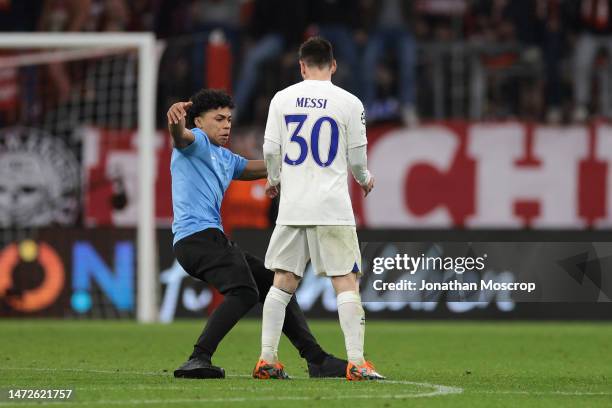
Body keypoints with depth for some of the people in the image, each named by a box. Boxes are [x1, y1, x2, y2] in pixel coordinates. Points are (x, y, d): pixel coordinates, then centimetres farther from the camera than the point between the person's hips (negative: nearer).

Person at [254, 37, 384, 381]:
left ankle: (267, 360, 8)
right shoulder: (349, 103, -1)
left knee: (283, 282, 9)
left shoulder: (282, 99, 5)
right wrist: (365, 179, 26)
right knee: (347, 282, -2)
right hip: (333, 208, -3)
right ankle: (356, 363, -10)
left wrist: (274, 180, 26)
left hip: (292, 206, 3)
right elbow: (356, 158, 3)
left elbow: (270, 150, 5)